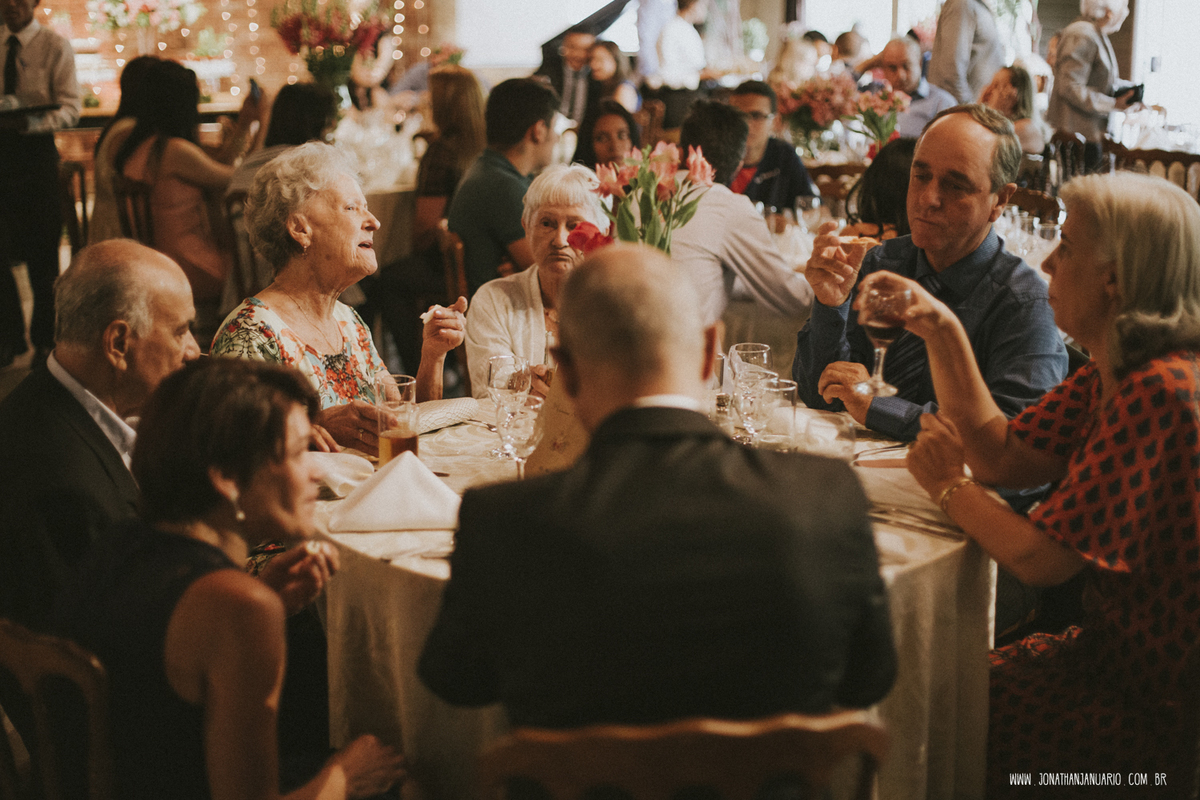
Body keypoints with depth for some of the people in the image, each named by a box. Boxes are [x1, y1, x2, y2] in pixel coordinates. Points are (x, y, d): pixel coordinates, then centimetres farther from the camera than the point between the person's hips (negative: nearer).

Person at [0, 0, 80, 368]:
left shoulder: (56, 47, -3)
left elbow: (71, 108, -10)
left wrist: (31, 122, -27)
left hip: (37, 150, -4)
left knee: (42, 254, 3)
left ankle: (44, 341, 15)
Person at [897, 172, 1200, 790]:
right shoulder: (1110, 374, 4)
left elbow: (1040, 560, -26)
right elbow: (1004, 459, 6)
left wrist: (951, 487, -9)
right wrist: (943, 334, 2)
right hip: (1113, 652, 9)